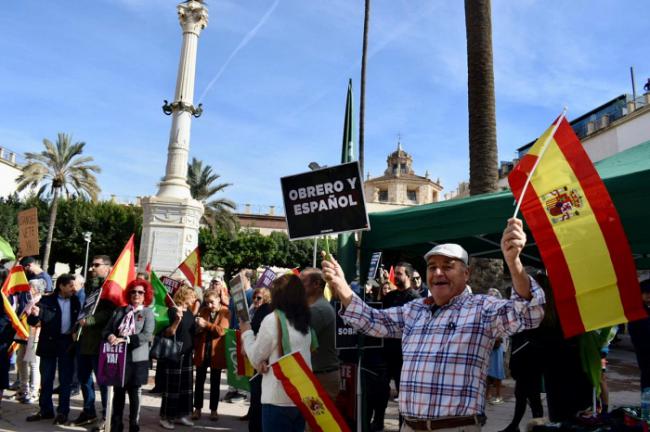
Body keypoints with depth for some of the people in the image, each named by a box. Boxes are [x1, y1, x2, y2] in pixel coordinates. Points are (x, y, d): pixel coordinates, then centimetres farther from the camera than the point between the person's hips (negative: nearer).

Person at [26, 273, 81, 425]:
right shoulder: (47, 300, -4)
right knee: (46, 378, 10)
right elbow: (32, 321, -9)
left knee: (65, 379, 6)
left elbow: (78, 320, 7)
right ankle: (45, 410, 22)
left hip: (68, 343, 1)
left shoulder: (75, 301, 3)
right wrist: (34, 315, -31)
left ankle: (63, 412, 14)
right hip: (49, 342, -1)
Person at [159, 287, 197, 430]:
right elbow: (168, 333, -19)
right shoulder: (172, 311, -12)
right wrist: (177, 320, -32)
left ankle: (181, 415, 23)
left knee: (186, 385, 12)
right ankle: (165, 417, 10)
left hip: (187, 354, 8)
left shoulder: (189, 312, 11)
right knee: (171, 386, -2)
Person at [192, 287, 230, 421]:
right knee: (199, 381, 9)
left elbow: (221, 330, -17)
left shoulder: (225, 312, -6)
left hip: (216, 352, -3)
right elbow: (197, 329, 9)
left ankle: (214, 410, 18)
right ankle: (197, 408, 21)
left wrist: (206, 324, -25)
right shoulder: (203, 311, 5)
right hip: (202, 351, 3)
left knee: (215, 383, 8)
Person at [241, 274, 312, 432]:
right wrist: (267, 361, 8)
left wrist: (247, 333, 9)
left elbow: (256, 359, -4)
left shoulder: (272, 319, -13)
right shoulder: (304, 322, 7)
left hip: (279, 398, -6)